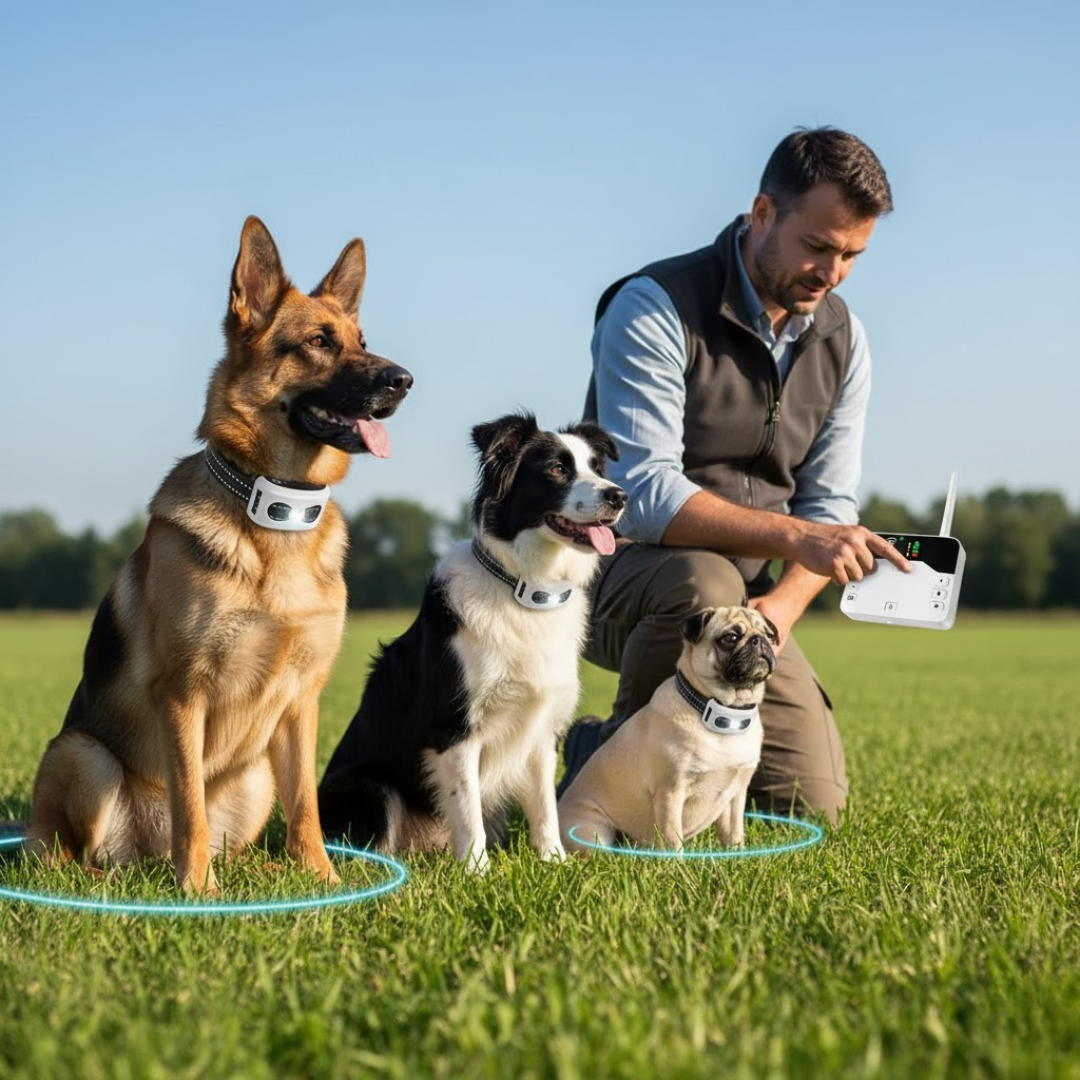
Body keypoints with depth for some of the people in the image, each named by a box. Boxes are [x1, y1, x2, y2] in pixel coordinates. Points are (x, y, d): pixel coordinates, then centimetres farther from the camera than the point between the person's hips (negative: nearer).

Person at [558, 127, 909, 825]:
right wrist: (792, 536, -36)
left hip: (742, 596, 5)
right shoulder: (654, 309, -19)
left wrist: (783, 602, -18)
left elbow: (829, 504, 3)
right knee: (705, 584, -40)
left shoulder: (842, 340, 2)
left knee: (811, 801, -8)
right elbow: (643, 495, -27)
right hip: (619, 572, -5)